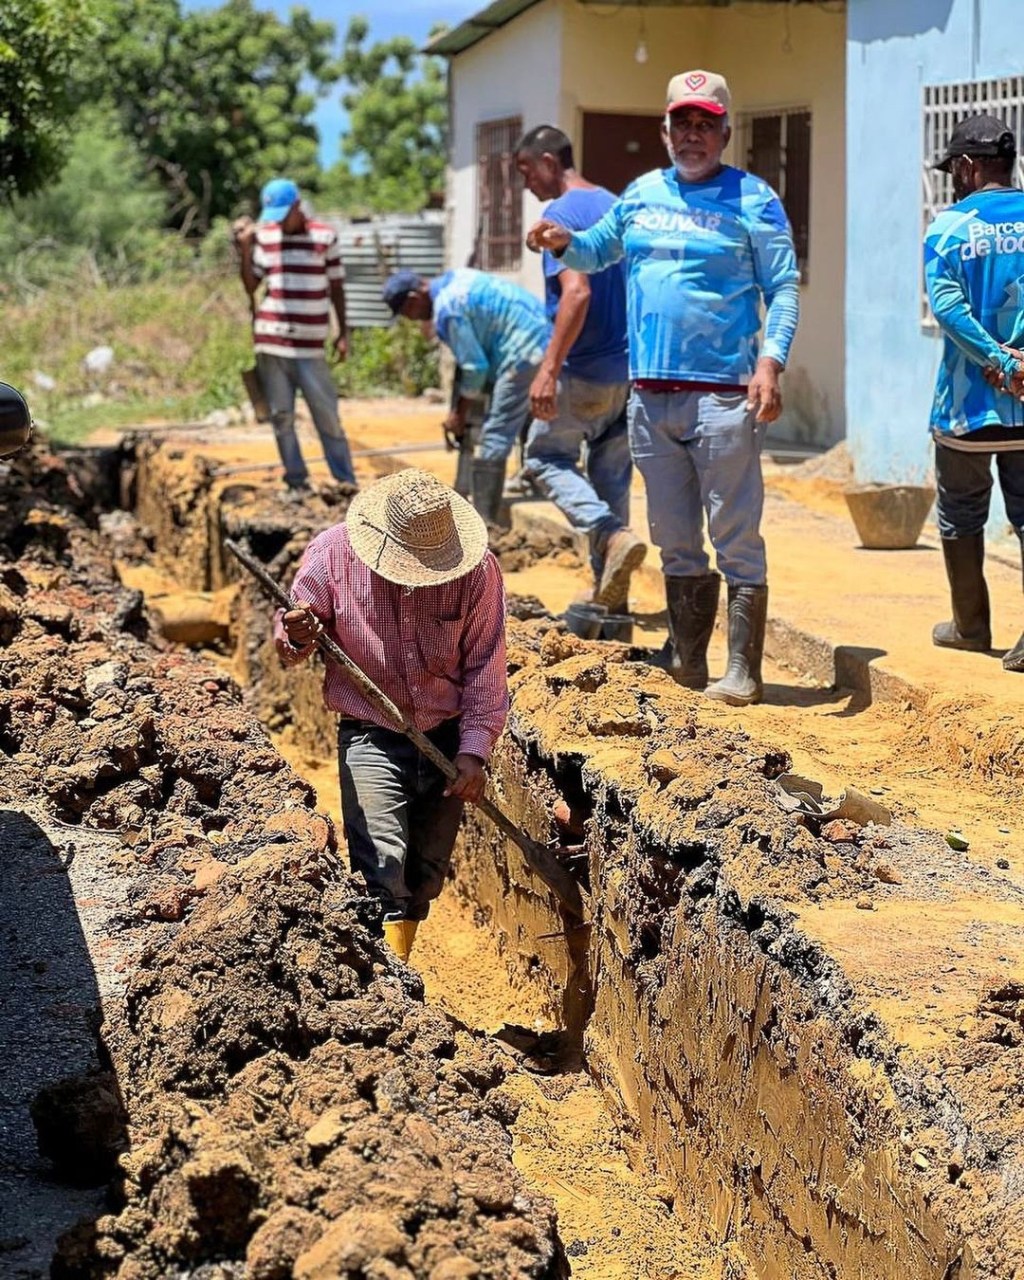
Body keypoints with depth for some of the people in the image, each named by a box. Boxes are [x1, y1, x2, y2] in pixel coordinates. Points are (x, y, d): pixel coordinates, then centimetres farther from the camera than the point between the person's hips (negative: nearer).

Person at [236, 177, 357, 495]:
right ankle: (296, 482, 13)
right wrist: (244, 248, -3)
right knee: (281, 417, 5)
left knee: (327, 415, -2)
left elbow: (336, 286, 6)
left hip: (310, 346, -2)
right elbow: (251, 286, 9)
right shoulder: (263, 236, 6)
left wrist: (343, 333, 4)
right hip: (271, 342, 2)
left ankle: (346, 481, 5)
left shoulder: (325, 236, 1)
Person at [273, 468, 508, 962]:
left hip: (447, 740, 2)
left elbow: (485, 666, -5)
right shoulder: (333, 553, -12)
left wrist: (473, 751, -11)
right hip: (370, 737, -2)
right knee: (383, 868, -19)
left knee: (426, 874, 12)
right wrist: (296, 637, -25)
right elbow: (290, 649, -1)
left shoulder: (477, 569, -12)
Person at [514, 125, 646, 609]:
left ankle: (613, 535, -14)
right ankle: (609, 592, 15)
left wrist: (549, 369, -25)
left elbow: (577, 292, -25)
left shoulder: (562, 213, -13)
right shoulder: (615, 207, 14)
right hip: (629, 371, 8)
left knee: (545, 458, 7)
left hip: (585, 373, -8)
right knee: (611, 475, 13)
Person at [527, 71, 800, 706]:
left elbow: (784, 288, -4)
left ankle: (743, 672, -1)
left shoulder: (753, 199, 0)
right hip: (650, 393, 6)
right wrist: (565, 243, 4)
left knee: (737, 540, -5)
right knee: (676, 543, 12)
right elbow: (599, 251, 27)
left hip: (723, 394, -5)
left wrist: (771, 360, -18)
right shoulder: (641, 194, 14)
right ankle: (686, 666, 21)